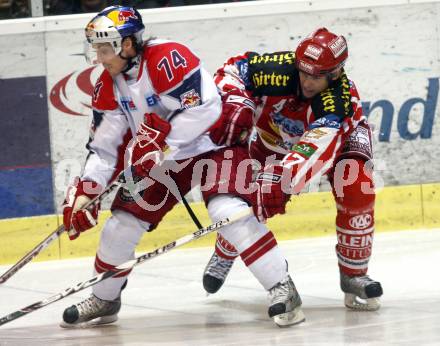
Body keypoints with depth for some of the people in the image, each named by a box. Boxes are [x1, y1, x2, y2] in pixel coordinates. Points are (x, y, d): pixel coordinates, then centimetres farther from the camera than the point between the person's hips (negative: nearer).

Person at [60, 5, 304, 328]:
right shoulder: (109, 86, -2)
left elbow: (205, 106, -33)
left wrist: (161, 141, -31)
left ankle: (282, 289, -24)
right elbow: (104, 145, 3)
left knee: (228, 210, -30)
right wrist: (85, 191, -8)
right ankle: (104, 300, 26)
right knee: (122, 223, 5)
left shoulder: (166, 58, -27)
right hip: (161, 161, 8)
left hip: (213, 145, -8)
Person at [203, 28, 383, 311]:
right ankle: (224, 254, 20)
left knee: (357, 190, -26)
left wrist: (283, 181, -65)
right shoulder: (278, 70, -34)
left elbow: (317, 149, -53)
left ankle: (354, 274, -8)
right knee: (255, 200, -12)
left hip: (341, 136, -2)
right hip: (275, 140, 2)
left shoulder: (340, 99, -41)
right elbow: (236, 67, -15)